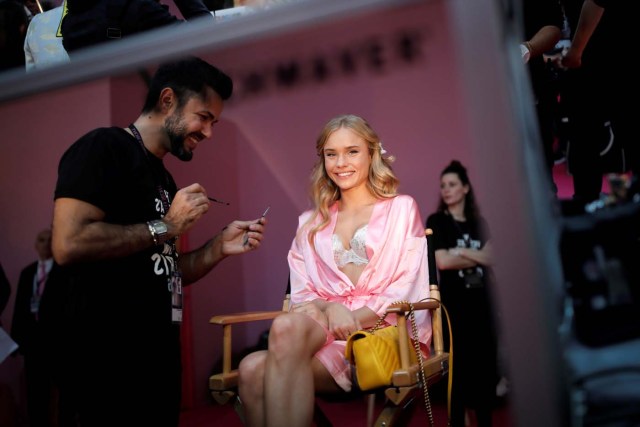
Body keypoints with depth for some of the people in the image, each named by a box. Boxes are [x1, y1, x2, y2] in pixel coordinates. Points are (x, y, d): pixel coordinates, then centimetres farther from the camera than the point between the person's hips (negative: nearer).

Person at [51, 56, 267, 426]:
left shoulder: (163, 179, 16)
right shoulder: (103, 148, -10)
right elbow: (69, 245, -24)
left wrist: (219, 248, 2)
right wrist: (165, 226, -15)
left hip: (158, 358, 9)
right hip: (109, 362, -9)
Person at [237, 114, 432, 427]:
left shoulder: (400, 209, 12)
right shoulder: (310, 224, 22)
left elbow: (408, 290, 1)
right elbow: (302, 295, 12)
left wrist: (355, 317, -14)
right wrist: (331, 308, -12)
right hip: (325, 331, 4)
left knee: (287, 327, -34)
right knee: (252, 370, -31)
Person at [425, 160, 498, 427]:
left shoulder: (480, 222, 13)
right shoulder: (436, 221, 2)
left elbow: (492, 258, 1)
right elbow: (442, 261, -11)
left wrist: (460, 253, -11)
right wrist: (477, 257, -3)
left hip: (482, 303, 4)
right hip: (454, 304, -4)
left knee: (487, 366, 6)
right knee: (458, 368, -3)